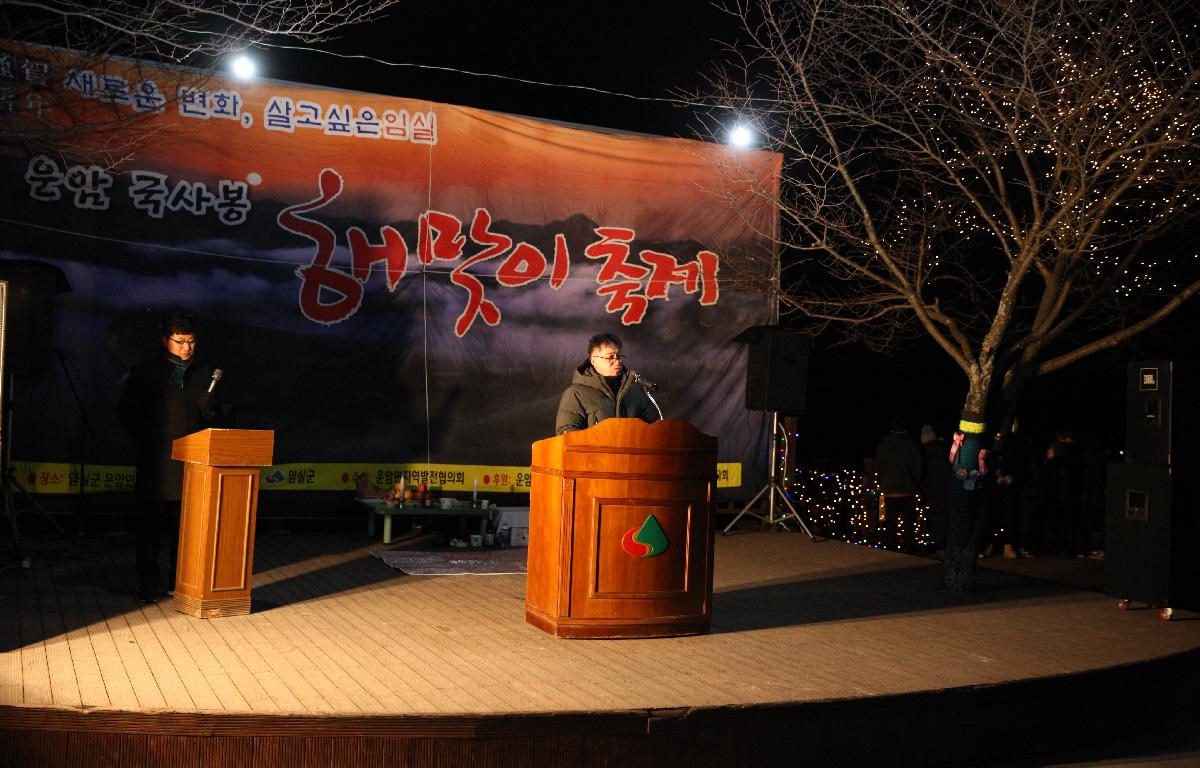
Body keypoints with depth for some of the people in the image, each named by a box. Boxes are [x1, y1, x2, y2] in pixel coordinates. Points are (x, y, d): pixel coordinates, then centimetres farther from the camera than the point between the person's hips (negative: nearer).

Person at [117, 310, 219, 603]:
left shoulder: (204, 373, 11)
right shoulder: (145, 371, 4)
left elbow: (210, 419, 13)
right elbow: (127, 411, 6)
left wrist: (209, 408, -9)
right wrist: (145, 440, -2)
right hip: (155, 460, -2)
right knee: (151, 523, 1)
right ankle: (149, 583, 9)